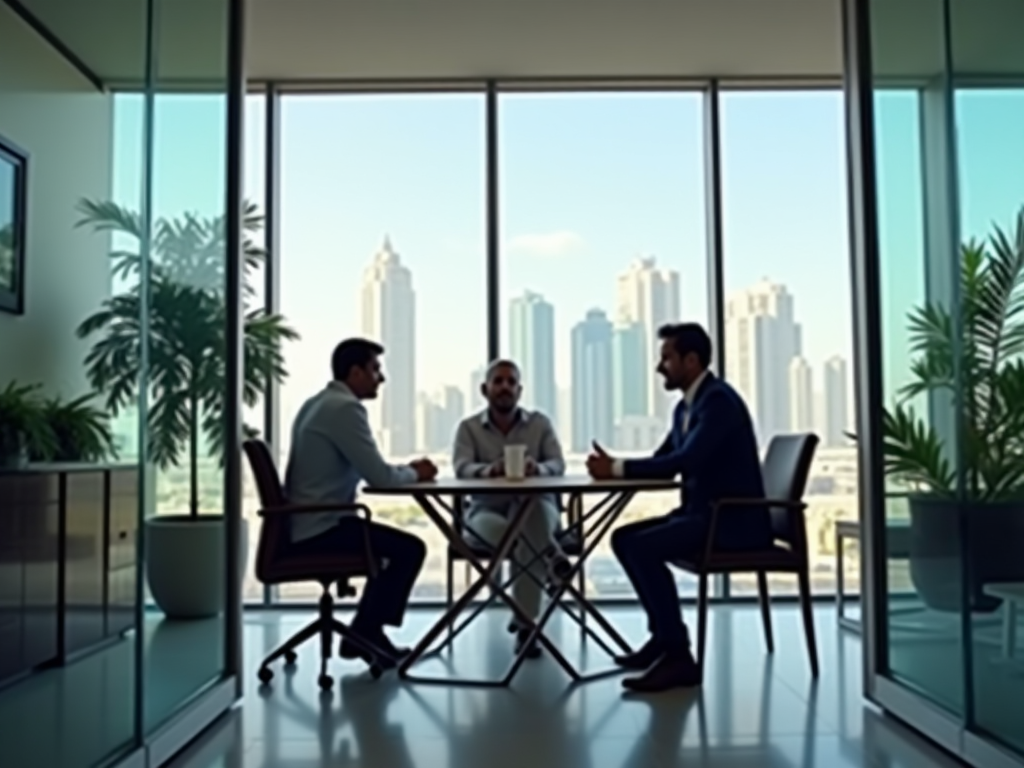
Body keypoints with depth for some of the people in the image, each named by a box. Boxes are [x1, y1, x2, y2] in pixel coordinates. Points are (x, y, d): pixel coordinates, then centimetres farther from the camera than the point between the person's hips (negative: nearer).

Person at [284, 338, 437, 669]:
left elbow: (366, 469, 21)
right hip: (320, 527, -11)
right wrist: (414, 473, -1)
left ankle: (366, 631, 24)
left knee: (392, 544, 22)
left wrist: (407, 469, 10)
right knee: (410, 548, -7)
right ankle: (363, 635, 4)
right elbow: (379, 476, -21)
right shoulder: (345, 407, -17)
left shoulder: (318, 404, 15)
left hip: (308, 524, 11)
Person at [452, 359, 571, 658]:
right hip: (486, 512, -1)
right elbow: (462, 469, -13)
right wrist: (490, 469, -37)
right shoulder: (469, 427, 4)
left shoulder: (540, 423, 7)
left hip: (535, 510, 1)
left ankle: (525, 624, -34)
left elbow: (558, 465, -5)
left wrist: (537, 468, -31)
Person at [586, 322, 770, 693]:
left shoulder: (718, 400, -17)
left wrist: (617, 468, -23)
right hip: (704, 512, 10)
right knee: (624, 538, 5)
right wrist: (614, 467, -6)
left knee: (643, 548, -24)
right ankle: (663, 635, 11)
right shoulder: (687, 405, 13)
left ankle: (679, 655, -17)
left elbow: (684, 461, -28)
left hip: (733, 519, -10)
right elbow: (663, 459, 13)